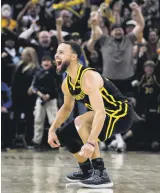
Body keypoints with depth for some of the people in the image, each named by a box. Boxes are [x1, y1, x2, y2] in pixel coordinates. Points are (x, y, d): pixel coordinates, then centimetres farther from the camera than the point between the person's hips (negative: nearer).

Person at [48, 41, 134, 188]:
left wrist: (91, 143, -46)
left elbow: (100, 112, -38)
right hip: (105, 114, 9)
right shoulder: (67, 84, 1)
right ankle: (87, 171, 25)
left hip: (121, 114, -9)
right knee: (63, 134, 8)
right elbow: (67, 108, 20)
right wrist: (52, 130, 7)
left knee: (80, 122, -32)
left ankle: (101, 174, -29)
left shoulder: (88, 77, -28)